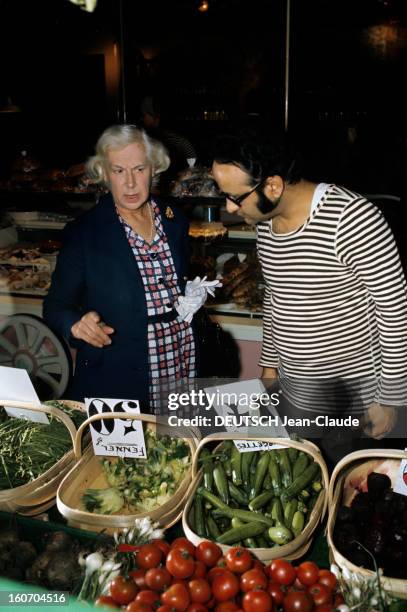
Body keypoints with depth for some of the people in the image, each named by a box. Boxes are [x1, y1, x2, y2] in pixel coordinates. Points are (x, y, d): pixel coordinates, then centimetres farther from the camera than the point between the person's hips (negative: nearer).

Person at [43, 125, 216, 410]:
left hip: (182, 369, 4)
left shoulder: (174, 220, 3)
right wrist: (77, 324, -26)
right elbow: (56, 306, -6)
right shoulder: (83, 232, -9)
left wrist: (193, 298, -3)